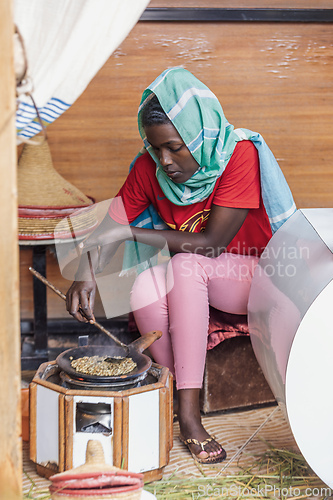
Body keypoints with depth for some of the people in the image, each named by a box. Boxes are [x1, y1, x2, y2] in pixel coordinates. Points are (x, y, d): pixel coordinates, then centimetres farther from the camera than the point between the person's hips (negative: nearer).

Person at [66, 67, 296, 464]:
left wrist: (129, 232, -23)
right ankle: (176, 396, -18)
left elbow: (211, 243, -24)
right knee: (145, 287, -29)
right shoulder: (150, 167, -7)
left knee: (187, 264, -34)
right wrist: (87, 276, -23)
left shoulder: (240, 154, -22)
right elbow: (110, 224, -2)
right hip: (189, 283, 4)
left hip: (252, 275, -4)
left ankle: (189, 413, -32)